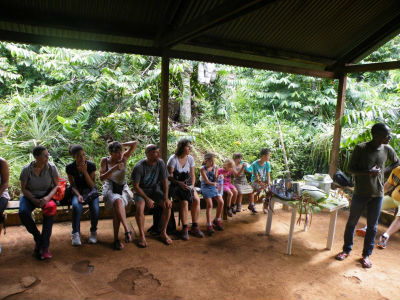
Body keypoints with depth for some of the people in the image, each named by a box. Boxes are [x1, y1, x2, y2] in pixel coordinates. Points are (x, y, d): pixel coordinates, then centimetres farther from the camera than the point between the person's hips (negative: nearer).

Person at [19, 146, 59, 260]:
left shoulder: (51, 167, -10)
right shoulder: (26, 169, -10)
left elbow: (56, 186, -5)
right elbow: (24, 189, -3)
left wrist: (47, 197, -23)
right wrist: (35, 201, -17)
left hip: (46, 195, -1)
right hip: (30, 196, 1)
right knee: (23, 212, -29)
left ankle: (45, 246, -25)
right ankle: (38, 238, -5)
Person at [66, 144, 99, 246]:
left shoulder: (91, 165, -11)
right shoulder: (70, 167, -8)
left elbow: (92, 185, -10)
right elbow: (73, 185, -4)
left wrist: (85, 171, -22)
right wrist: (78, 195, -24)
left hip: (90, 191, 0)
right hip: (77, 191, 0)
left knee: (95, 208, -30)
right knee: (76, 205, -34)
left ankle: (93, 231, -3)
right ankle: (76, 233, -18)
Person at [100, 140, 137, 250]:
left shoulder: (124, 158, 2)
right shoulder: (105, 161, 0)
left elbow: (135, 143, -5)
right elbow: (102, 178, -8)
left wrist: (121, 145, -1)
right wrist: (114, 169, -20)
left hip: (123, 189, 1)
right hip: (110, 190, -1)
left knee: (116, 209, -30)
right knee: (118, 201, -37)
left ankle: (116, 239, -26)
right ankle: (127, 230, -40)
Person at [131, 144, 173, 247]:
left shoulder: (160, 163, -11)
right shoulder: (139, 167, -21)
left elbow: (165, 181, -5)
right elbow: (135, 186, -16)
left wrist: (166, 197, -16)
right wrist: (147, 199, -22)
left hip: (155, 189, 3)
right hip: (141, 191, -3)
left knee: (168, 205, -20)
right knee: (140, 207, -32)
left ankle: (163, 233, -4)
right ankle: (142, 235, -15)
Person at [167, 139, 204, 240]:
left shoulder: (190, 158, 4)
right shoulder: (173, 159, -11)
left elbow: (192, 175, 9)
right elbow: (169, 177, -11)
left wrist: (192, 186, -6)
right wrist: (179, 183, -25)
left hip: (187, 185, 5)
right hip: (175, 185, -5)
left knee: (196, 199, -21)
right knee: (184, 201, -30)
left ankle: (195, 227, -9)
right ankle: (184, 229, -17)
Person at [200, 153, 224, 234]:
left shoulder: (215, 167, 0)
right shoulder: (202, 169, -13)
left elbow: (215, 180, 1)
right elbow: (206, 181, -14)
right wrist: (214, 183, -15)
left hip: (213, 187, 5)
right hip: (205, 187, -4)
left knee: (221, 202, -12)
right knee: (209, 204, -21)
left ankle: (217, 220, 10)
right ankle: (209, 225, -15)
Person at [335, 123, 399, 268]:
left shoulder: (387, 150, 0)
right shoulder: (360, 148, -11)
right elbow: (350, 168, -9)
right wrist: (368, 172, -23)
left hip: (377, 194, 3)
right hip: (360, 193, -2)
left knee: (372, 226, 11)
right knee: (352, 222, 10)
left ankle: (366, 254, 27)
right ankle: (346, 249, 27)